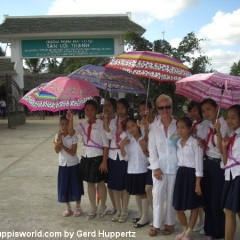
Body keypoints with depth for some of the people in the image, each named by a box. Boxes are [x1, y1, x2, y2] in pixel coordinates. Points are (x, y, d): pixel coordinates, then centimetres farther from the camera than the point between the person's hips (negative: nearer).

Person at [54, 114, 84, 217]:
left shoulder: (73, 137, -12)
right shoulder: (57, 136, -2)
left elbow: (73, 152, -19)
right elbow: (57, 151, -13)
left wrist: (62, 145, -26)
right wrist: (59, 139, -25)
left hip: (74, 165, -3)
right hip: (63, 165, 3)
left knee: (76, 187, 6)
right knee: (64, 187, 9)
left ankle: (78, 208, 23)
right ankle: (68, 208, 25)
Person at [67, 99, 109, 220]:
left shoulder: (101, 124, -9)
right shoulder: (83, 125, 7)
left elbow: (106, 144, -11)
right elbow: (71, 133, -10)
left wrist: (104, 161, -15)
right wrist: (70, 120, -23)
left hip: (97, 157, -5)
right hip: (86, 157, 5)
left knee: (100, 183, 8)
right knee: (90, 183, 14)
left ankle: (103, 206, 28)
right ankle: (93, 209, 27)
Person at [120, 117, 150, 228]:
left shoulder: (144, 139, -9)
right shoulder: (128, 140, 4)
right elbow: (126, 157, -1)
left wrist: (145, 149, -24)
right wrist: (122, 146, -12)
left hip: (143, 171, -5)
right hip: (131, 171, 5)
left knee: (143, 194, 3)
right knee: (137, 194, 16)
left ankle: (145, 218, 12)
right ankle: (141, 215, 29)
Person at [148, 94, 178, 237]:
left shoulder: (178, 124, -1)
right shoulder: (154, 126, 2)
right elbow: (152, 148, 0)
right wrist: (155, 167, -6)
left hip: (174, 166, -1)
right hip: (159, 166, 1)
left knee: (171, 196, 9)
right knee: (157, 195, 4)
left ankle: (170, 223, 23)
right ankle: (156, 224, 16)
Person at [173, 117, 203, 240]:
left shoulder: (195, 143, -10)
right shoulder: (178, 143, 10)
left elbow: (199, 163, -12)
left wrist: (198, 184, -15)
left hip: (192, 174, -6)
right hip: (180, 173, 7)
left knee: (194, 206, 6)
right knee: (178, 206, 9)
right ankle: (184, 230, 30)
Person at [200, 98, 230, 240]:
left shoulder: (224, 124, -13)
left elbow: (223, 150, -21)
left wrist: (218, 132, -31)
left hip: (218, 165, -7)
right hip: (207, 164, 7)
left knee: (216, 203, -2)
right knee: (207, 200, 14)